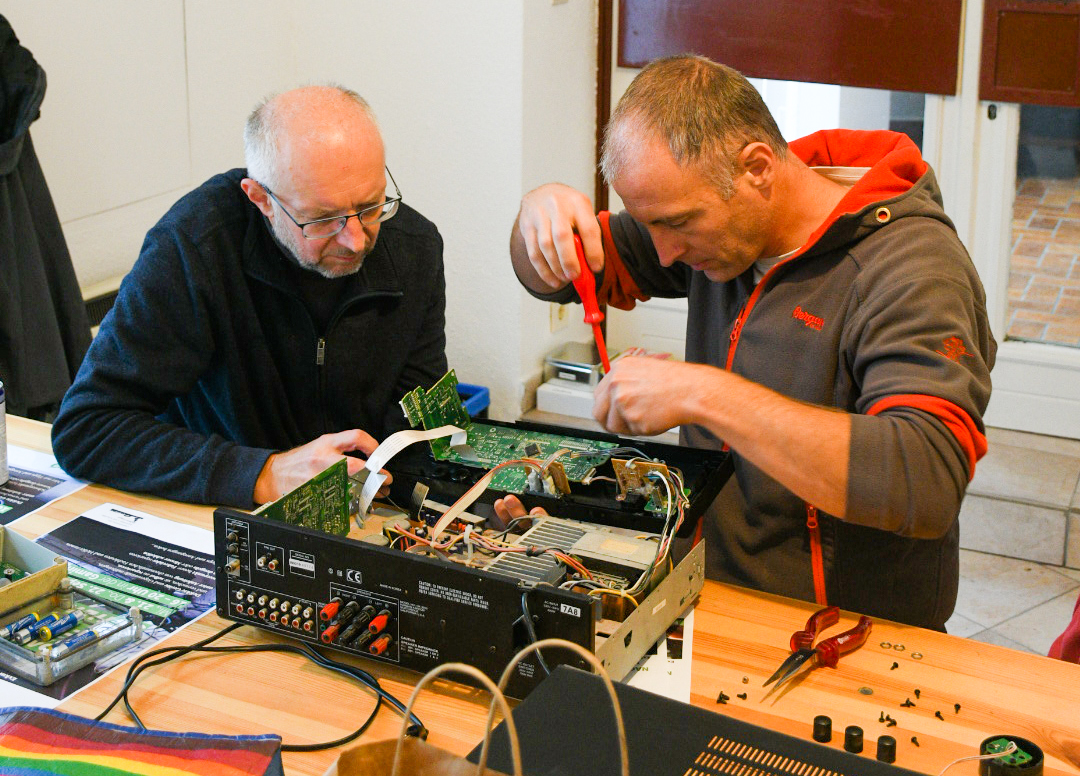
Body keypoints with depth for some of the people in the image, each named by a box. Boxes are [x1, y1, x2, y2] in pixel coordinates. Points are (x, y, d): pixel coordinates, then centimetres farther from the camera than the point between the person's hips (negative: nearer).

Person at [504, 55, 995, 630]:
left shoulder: (911, 270, -20)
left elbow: (927, 485, -35)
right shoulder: (717, 219, 4)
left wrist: (704, 394, -33)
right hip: (711, 596, 6)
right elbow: (550, 276, 17)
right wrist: (544, 210, -8)